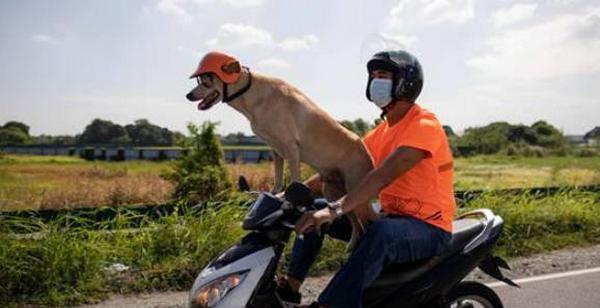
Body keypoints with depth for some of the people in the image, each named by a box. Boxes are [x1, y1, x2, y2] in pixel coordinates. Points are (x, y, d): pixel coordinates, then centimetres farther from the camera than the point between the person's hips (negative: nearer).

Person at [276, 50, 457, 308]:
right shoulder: (383, 131, 11)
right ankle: (290, 286, 3)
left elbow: (384, 175, -31)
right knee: (312, 214, 5)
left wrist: (335, 209, -41)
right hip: (391, 216, 9)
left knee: (381, 233, -42)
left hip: (428, 227, -8)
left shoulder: (424, 125, -16)